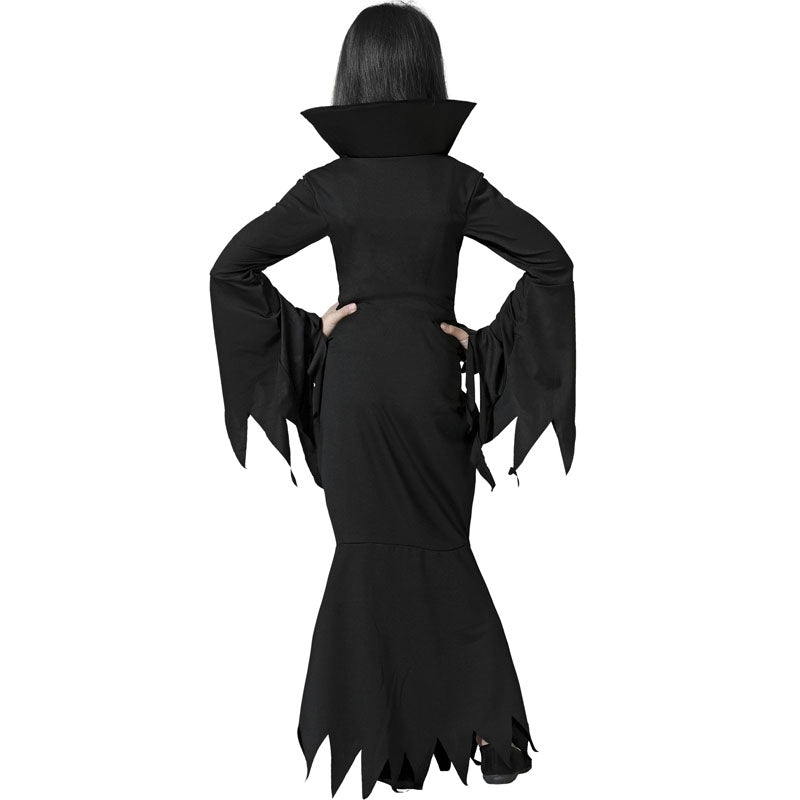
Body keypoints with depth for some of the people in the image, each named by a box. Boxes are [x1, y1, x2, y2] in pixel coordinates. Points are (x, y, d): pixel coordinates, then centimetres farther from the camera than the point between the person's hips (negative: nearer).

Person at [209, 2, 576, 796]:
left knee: (367, 551, 9)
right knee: (442, 548, 13)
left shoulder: (330, 185, -4)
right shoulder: (455, 180, -3)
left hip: (354, 379, -1)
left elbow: (230, 268, -6)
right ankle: (487, 732, 10)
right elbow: (551, 260, -8)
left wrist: (307, 330, -2)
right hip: (432, 377, 1)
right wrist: (487, 342, -4)